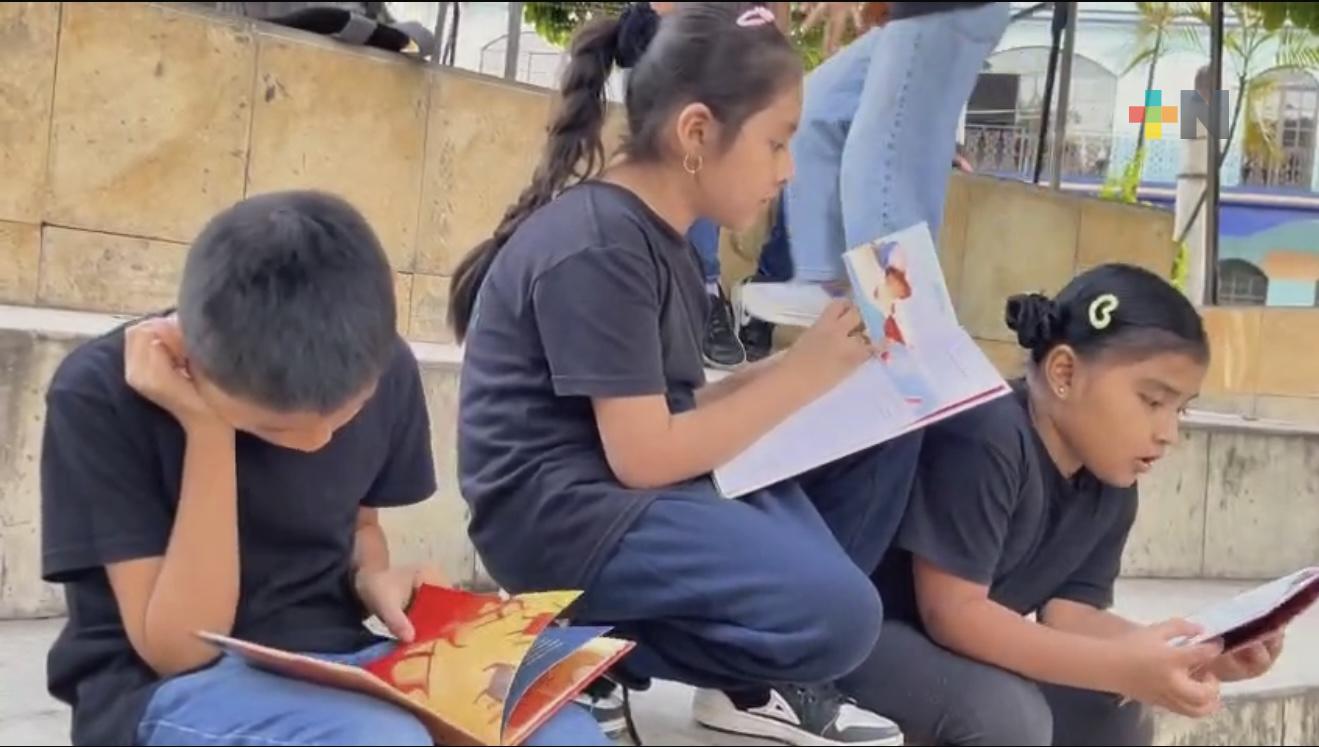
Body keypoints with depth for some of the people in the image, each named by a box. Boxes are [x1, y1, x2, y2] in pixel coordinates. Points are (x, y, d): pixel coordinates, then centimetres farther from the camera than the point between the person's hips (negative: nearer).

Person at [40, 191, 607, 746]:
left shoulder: (385, 372, -2)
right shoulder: (101, 394, -16)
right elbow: (180, 647, -16)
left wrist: (373, 579, -5)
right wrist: (207, 431, -22)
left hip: (337, 659, 4)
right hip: (164, 688, -4)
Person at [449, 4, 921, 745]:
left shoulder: (658, 236, 13)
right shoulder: (598, 247, -18)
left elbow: (679, 406, 10)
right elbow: (644, 456, -20)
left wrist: (816, 363, 0)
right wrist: (803, 373, -14)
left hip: (648, 481, 10)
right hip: (565, 515, -10)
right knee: (837, 614, -26)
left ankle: (758, 680, 3)